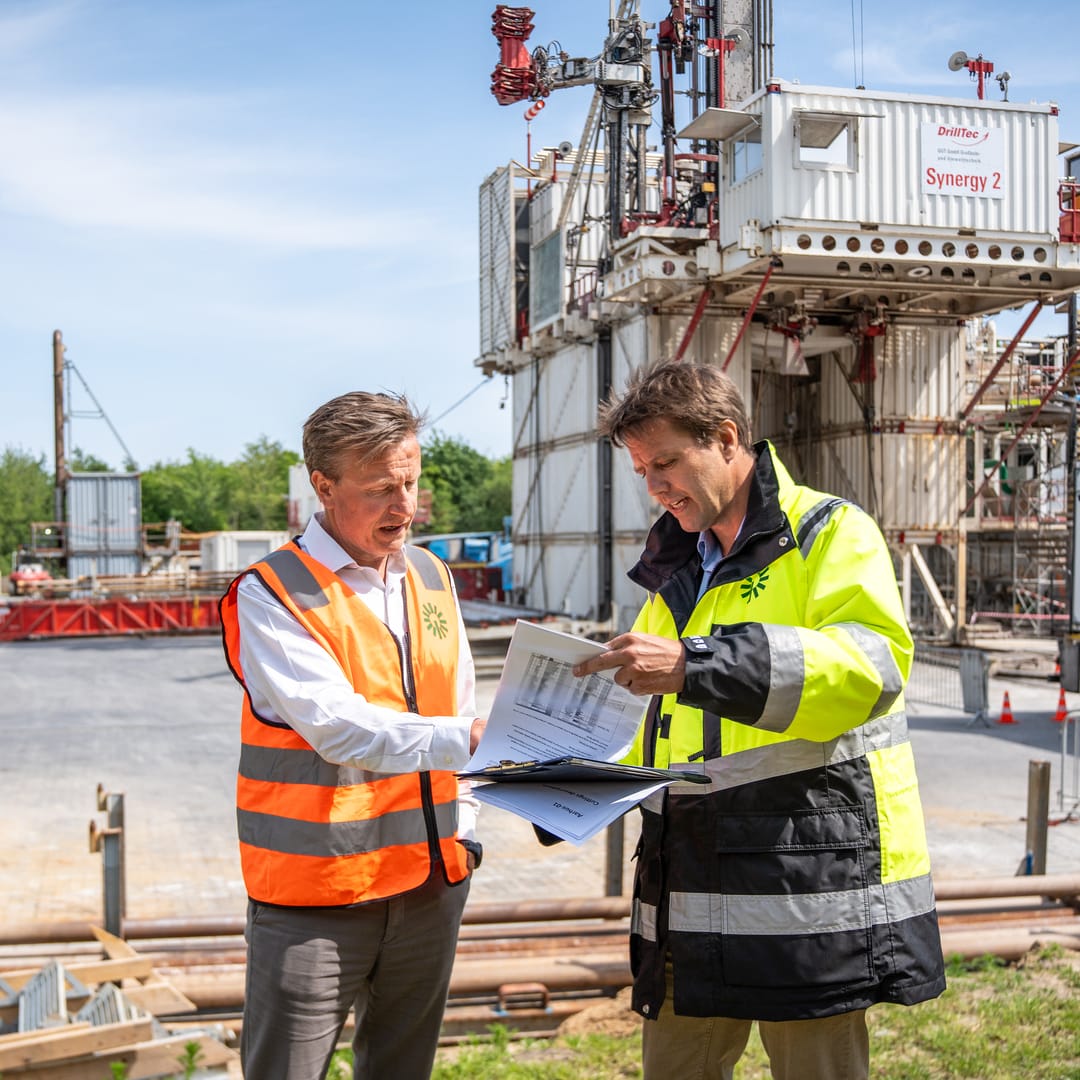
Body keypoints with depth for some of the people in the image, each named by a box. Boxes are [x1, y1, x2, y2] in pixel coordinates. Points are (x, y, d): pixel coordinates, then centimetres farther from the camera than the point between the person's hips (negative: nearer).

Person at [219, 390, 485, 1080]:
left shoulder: (431, 578, 10)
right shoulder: (271, 597, -11)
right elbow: (339, 728, -23)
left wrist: (463, 831, 13)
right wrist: (468, 739, -32)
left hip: (431, 879, 6)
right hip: (314, 894, -6)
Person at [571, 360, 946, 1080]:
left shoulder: (831, 533, -3)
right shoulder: (679, 569, 21)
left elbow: (871, 664, -22)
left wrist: (695, 664, -29)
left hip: (810, 879, -7)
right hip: (694, 894, 7)